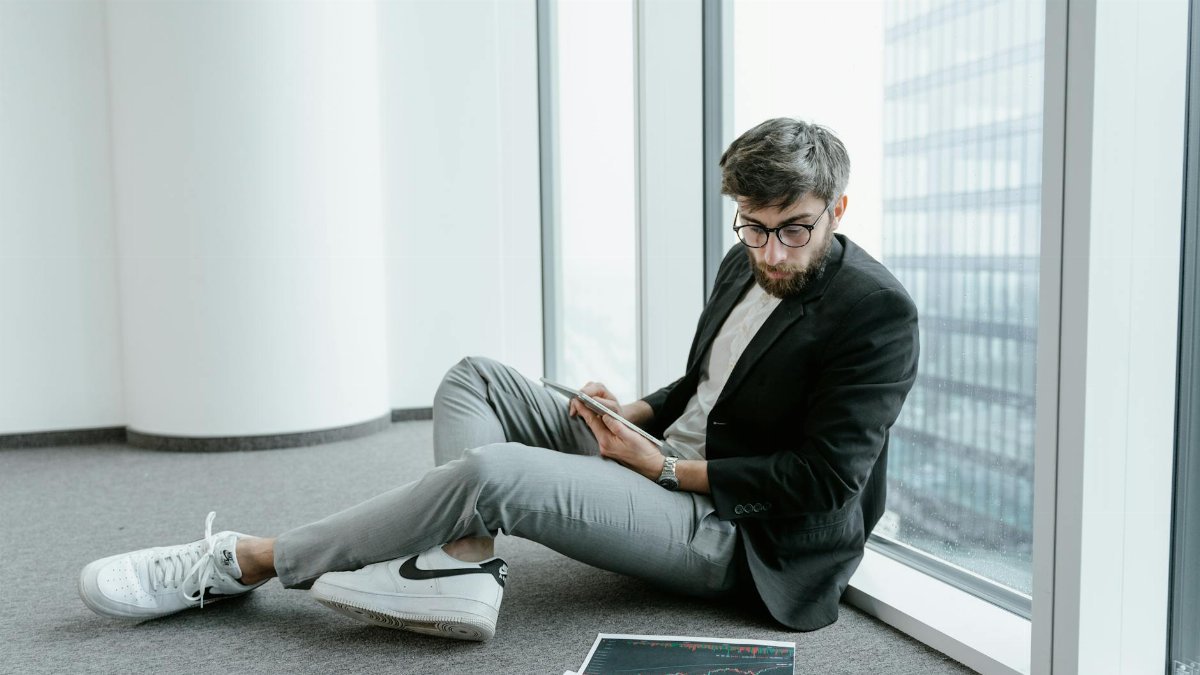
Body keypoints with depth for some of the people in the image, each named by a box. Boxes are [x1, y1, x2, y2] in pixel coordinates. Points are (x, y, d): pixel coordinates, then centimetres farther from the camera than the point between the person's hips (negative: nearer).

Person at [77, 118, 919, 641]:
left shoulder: (878, 313, -14)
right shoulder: (744, 265, 11)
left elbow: (822, 479, -19)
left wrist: (665, 465, -18)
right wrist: (636, 413, 2)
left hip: (725, 532, -9)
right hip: (658, 457, 9)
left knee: (491, 471, -29)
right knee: (477, 378, 1)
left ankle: (250, 563, -10)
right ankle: (464, 561, -22)